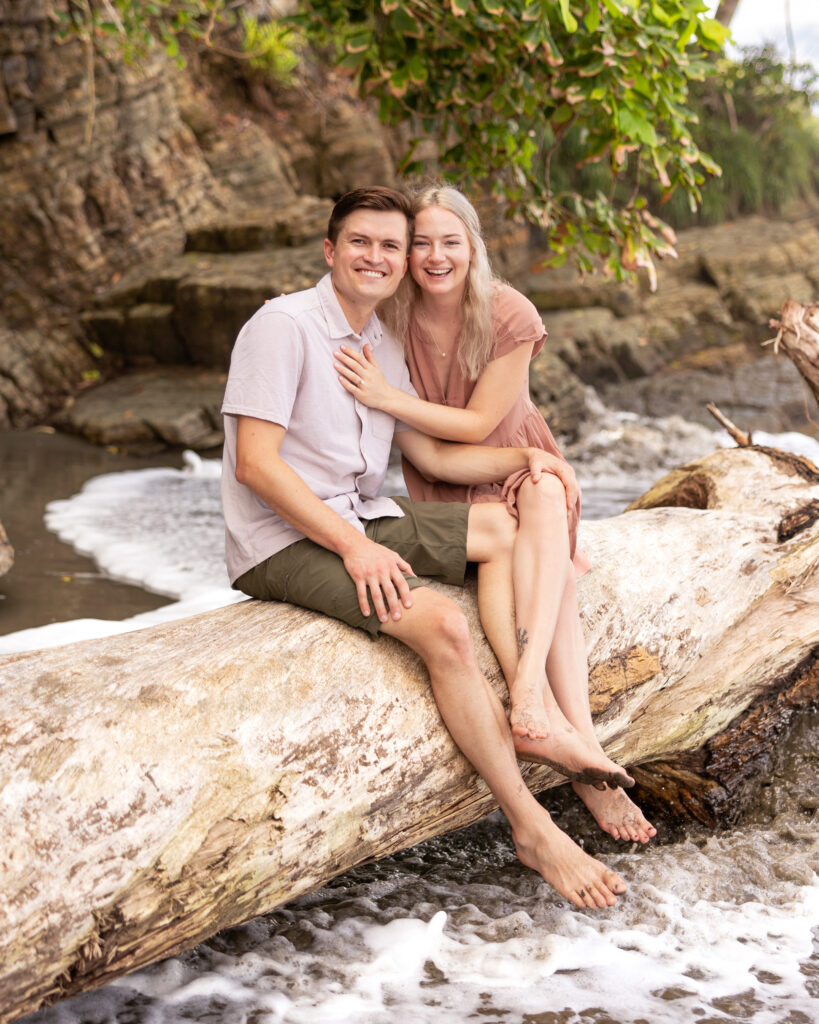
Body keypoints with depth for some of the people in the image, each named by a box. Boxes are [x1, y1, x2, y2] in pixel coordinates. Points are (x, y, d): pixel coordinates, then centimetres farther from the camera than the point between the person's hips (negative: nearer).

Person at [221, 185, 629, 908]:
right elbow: (255, 463, -20)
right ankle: (533, 829, -16)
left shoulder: (384, 346, 13)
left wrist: (525, 458, 3)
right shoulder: (284, 326, -13)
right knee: (442, 624, -26)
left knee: (505, 528, -3)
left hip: (360, 520, 9)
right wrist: (353, 547, -24)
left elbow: (430, 454, 17)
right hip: (284, 542, -9)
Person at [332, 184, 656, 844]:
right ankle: (582, 745, -42)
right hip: (445, 487, 0)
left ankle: (530, 696, -47)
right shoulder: (392, 317, -8)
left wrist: (386, 398, -26)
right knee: (509, 547, -31)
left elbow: (479, 423, -17)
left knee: (544, 500, -35)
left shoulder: (511, 316, -13)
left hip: (516, 464, 1)